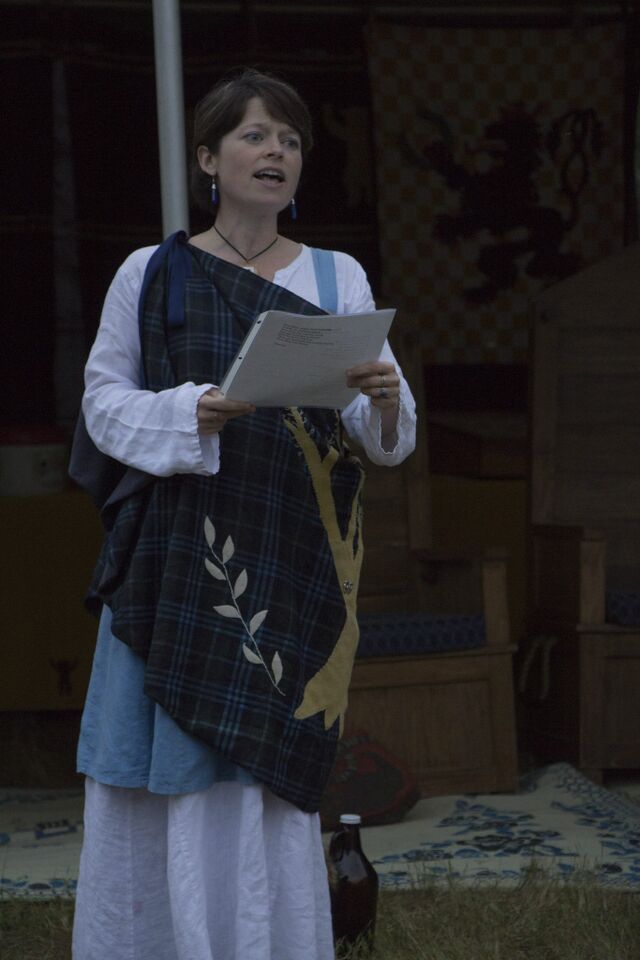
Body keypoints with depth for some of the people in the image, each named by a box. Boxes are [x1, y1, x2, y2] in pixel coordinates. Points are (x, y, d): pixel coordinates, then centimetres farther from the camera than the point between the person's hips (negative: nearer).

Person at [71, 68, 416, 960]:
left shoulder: (339, 277, 9)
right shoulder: (151, 273, 5)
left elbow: (387, 438, 6)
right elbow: (104, 400, 3)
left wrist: (384, 398, -17)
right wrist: (191, 414, -15)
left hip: (289, 570, 1)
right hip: (178, 561, -1)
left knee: (264, 778, 0)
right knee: (164, 777, 0)